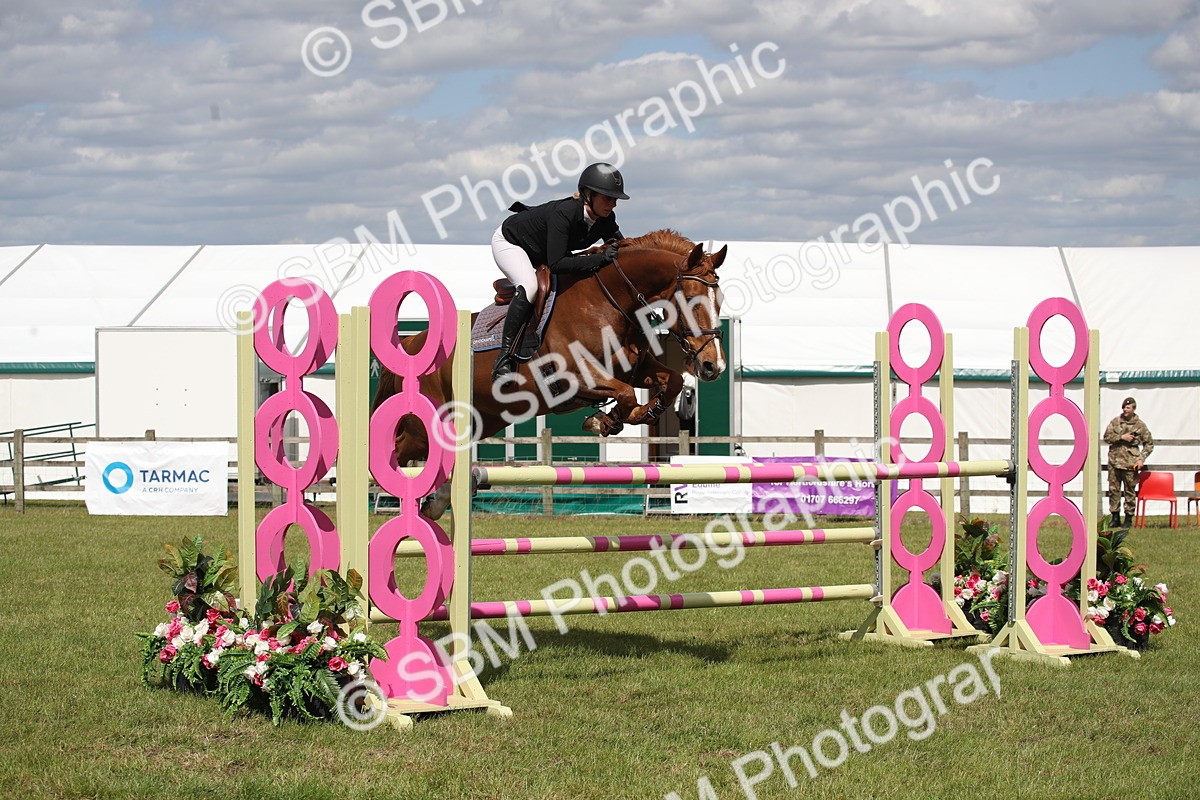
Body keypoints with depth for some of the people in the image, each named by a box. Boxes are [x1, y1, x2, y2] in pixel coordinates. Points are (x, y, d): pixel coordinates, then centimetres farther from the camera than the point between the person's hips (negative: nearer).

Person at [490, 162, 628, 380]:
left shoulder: (606, 219, -18)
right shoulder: (563, 213, -39)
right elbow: (556, 264, -44)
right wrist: (600, 258, -48)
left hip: (542, 253, 8)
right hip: (509, 242, -8)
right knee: (529, 287, -34)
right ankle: (504, 358, -31)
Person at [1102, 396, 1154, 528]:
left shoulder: (1140, 425, 2)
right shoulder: (1115, 422, 8)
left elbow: (1149, 444, 7)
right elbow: (1106, 437, 2)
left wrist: (1142, 459, -4)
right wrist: (1121, 437, -11)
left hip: (1130, 463, -2)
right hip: (1114, 461, 2)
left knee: (1130, 491, 1)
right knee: (1113, 490, 3)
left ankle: (1129, 519, 8)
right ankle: (1115, 518, 11)